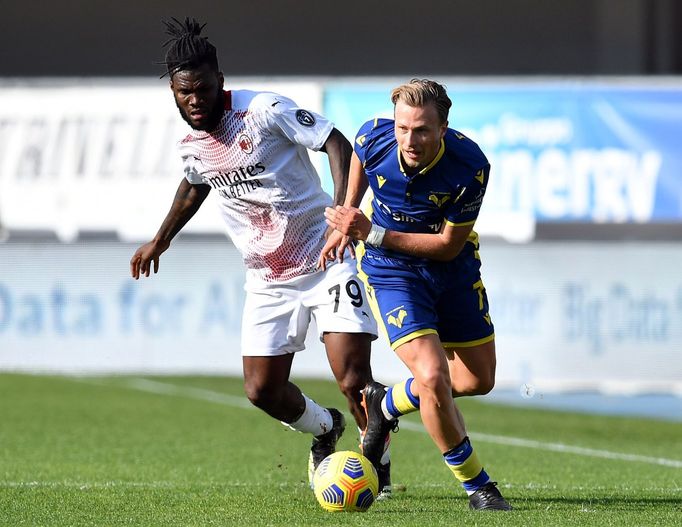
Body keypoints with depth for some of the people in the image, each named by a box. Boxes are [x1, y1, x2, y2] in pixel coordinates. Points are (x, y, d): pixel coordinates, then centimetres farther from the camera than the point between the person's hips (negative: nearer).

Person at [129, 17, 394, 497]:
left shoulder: (263, 110, -16)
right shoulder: (191, 146, 3)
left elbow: (338, 144, -18)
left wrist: (343, 212, -31)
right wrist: (160, 241, 36)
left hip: (327, 261, -6)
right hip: (268, 280, 6)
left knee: (353, 379, -15)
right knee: (262, 390, 0)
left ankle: (380, 466, 10)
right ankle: (325, 429, 32)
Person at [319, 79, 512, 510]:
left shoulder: (470, 165, -29)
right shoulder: (374, 136, -24)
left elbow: (449, 244, -20)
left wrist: (373, 234, -29)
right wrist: (348, 223, 10)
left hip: (453, 268, 2)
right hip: (389, 269, -2)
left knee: (479, 379, 12)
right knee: (433, 376, -19)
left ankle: (388, 403, 38)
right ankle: (477, 485, 0)